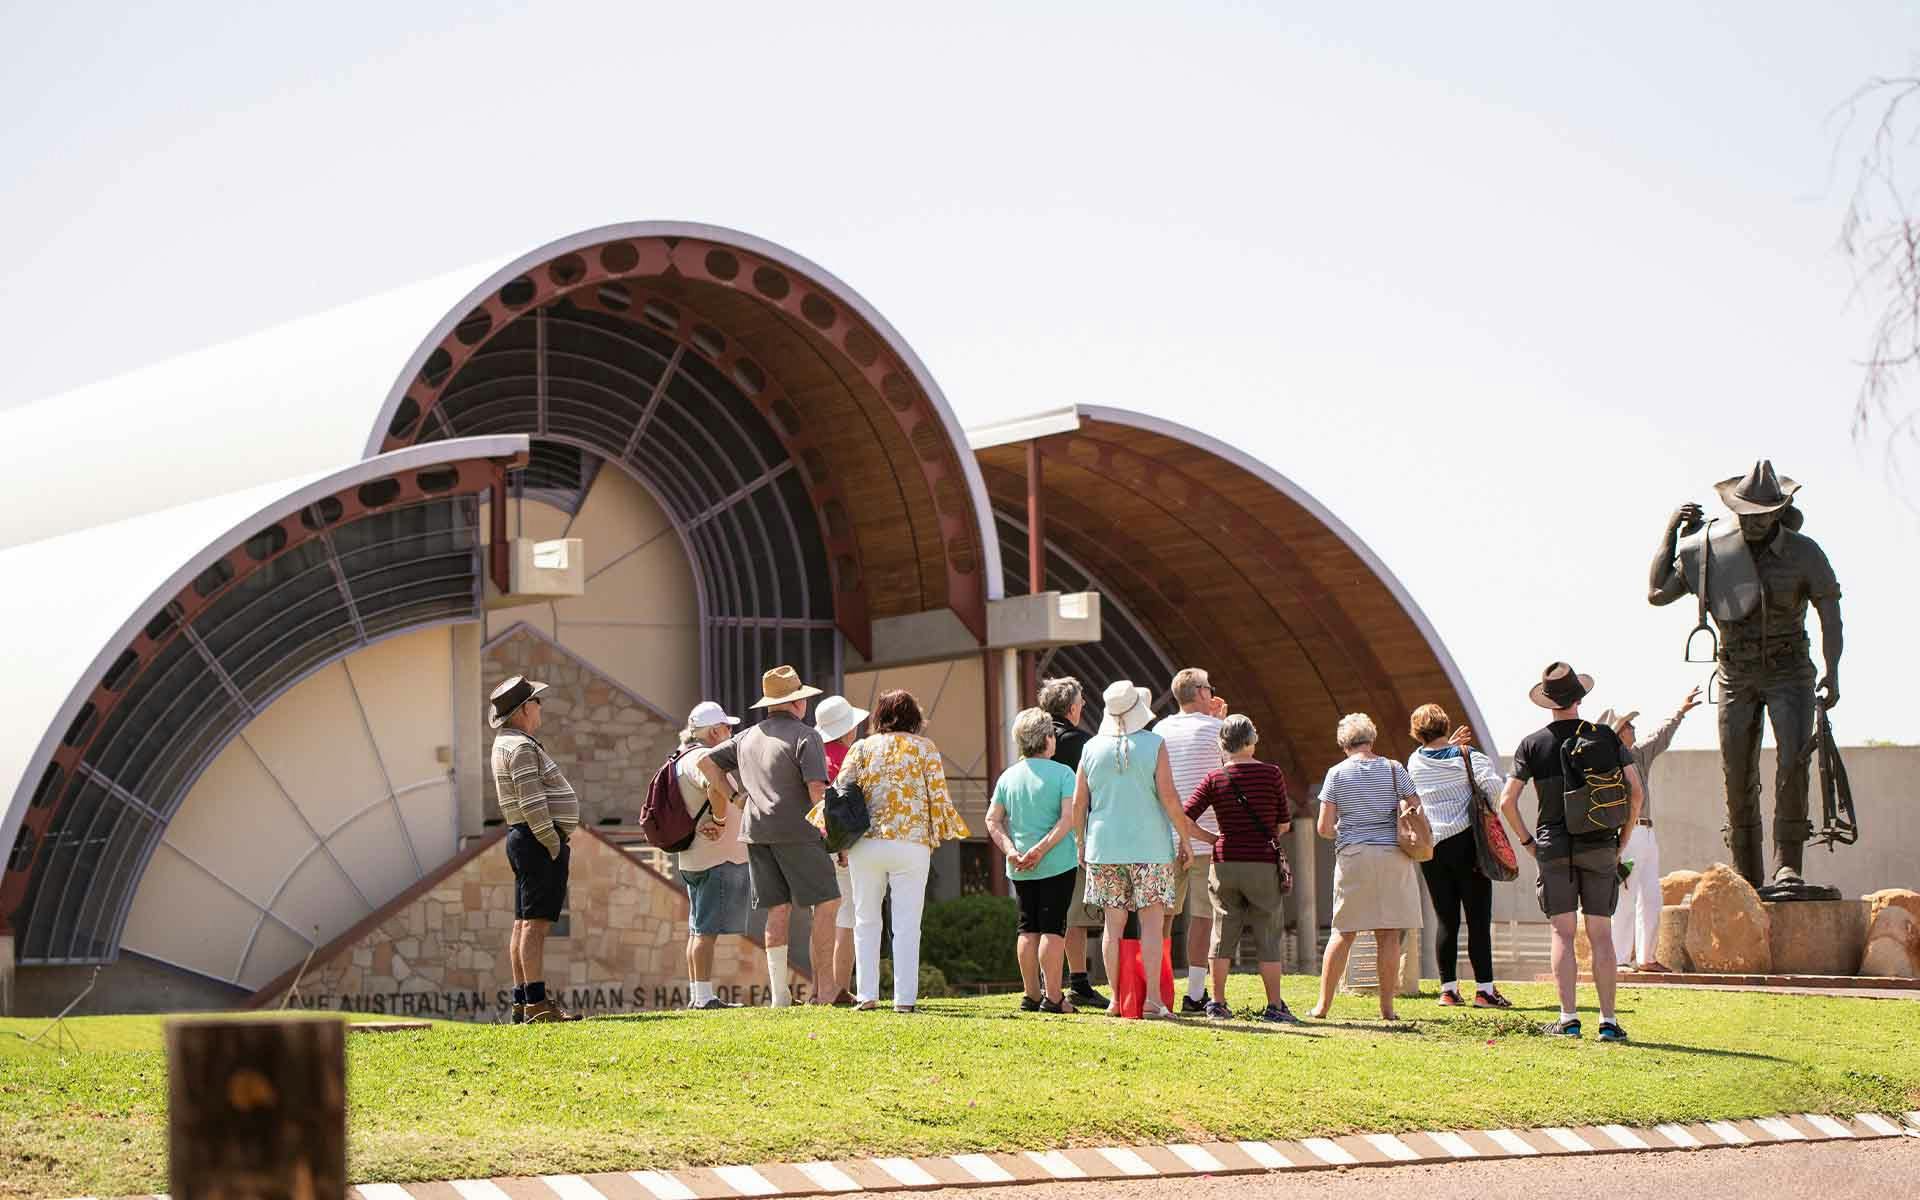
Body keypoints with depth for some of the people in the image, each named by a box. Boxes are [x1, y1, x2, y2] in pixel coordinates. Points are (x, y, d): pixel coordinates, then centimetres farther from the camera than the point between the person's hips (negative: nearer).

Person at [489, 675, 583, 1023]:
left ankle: (522, 1001, 10)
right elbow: (531, 803, -21)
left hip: (523, 838, 11)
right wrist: (552, 843, -18)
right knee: (536, 922, -14)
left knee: (524, 923, 9)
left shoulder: (506, 742, 17)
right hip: (539, 839, -11)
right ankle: (536, 1002, -18)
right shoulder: (522, 748, -15)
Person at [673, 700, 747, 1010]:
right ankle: (704, 996, -10)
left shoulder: (682, 760, 16)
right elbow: (717, 789, -35)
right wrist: (720, 822, -21)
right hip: (719, 857, -10)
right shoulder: (705, 757, -14)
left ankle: (696, 994, 17)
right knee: (708, 929, -9)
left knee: (698, 929, 13)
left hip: (692, 858, 10)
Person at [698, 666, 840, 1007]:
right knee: (827, 902, -1)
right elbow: (816, 789, -14)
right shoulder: (805, 736, -6)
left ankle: (779, 991, 3)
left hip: (756, 831, 7)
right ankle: (823, 988, -7)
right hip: (797, 831, -7)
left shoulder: (749, 737, 16)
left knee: (778, 909, 8)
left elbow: (707, 762, 16)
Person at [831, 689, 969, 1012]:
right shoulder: (925, 748, 4)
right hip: (912, 844, -1)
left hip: (866, 843, 1)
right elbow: (939, 797, 0)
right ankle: (904, 997, -2)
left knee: (866, 922, 11)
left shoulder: (862, 748, 7)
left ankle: (866, 994, 7)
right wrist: (936, 836, 13)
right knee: (907, 925, 2)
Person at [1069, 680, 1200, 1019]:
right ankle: (1152, 999, -6)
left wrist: (1081, 842, 18)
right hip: (1150, 847, -3)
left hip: (1105, 846, 3)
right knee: (1151, 923, -1)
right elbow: (1168, 797, -10)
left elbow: (1078, 804, 6)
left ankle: (1116, 999, 6)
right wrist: (1185, 838, -1)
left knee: (1113, 922, 7)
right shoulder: (1154, 745, -6)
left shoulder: (1092, 748, 4)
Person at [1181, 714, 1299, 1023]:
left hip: (1224, 863, 2)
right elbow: (1284, 824, 2)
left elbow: (1186, 816, -6)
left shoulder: (1215, 778, -1)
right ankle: (1274, 1006, 3)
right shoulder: (1272, 774, -4)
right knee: (1268, 936, 4)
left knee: (1223, 933, 10)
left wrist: (1212, 839, 8)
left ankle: (1218, 1003, 12)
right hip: (1264, 864, -2)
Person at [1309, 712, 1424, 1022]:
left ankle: (1323, 1004, 6)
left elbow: (1324, 827, -2)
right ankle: (1387, 1007, 3)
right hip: (1392, 854, 0)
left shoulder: (1337, 773, 1)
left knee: (1344, 932, 6)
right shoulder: (1393, 769, 3)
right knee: (1388, 933, 3)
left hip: (1352, 855, 0)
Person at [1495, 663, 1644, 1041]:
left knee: (1563, 934, 2)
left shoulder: (1533, 744, 0)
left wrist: (1527, 841, 8)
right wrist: (1623, 841, 7)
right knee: (1601, 935, 4)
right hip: (1599, 847, 1)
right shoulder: (1606, 737, 2)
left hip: (1554, 849, -1)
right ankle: (1608, 1020, 1)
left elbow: (1507, 801, -4)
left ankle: (1568, 1019, -5)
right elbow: (1635, 790, -1)